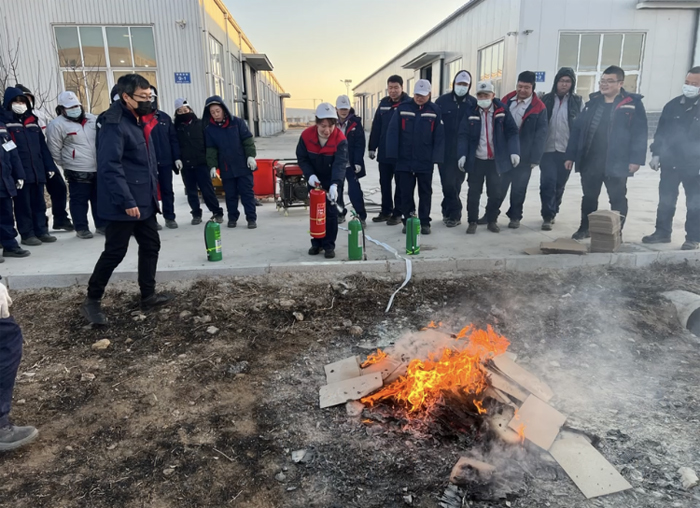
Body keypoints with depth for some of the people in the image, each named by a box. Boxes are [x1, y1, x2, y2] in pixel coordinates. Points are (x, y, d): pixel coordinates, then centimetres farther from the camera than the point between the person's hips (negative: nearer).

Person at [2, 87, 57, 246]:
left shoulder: (32, 121, 17)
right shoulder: (5, 121, -1)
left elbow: (43, 146, 16)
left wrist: (50, 166, 9)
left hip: (38, 171, 5)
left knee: (39, 203, 10)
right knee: (23, 204, 1)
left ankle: (41, 231, 18)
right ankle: (27, 234, 8)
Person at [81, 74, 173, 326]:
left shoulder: (140, 121, 12)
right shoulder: (114, 124, -18)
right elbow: (110, 167, -25)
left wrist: (152, 191, 18)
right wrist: (126, 201, -26)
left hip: (144, 201, 9)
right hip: (124, 204, -9)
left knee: (151, 245, 14)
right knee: (115, 252, -1)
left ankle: (148, 294, 27)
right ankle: (92, 300, 14)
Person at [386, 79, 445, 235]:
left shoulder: (435, 111, 0)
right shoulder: (402, 109, 1)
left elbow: (439, 137, -2)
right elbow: (392, 132, -1)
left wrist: (436, 158, -8)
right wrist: (393, 155, -7)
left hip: (425, 162, 0)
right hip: (404, 160, 1)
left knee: (425, 193, 8)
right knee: (405, 193, 6)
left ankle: (424, 222, 17)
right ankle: (408, 221, 18)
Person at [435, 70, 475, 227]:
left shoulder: (474, 103, 3)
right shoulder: (443, 100, 2)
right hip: (444, 150, 0)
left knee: (455, 183, 6)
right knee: (448, 182, -2)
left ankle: (450, 212, 18)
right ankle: (453, 213, 11)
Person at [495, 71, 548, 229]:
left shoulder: (539, 108, -6)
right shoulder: (507, 100, 4)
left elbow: (541, 135, -8)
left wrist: (535, 158, -12)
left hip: (524, 156, -2)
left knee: (518, 189, 8)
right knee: (499, 185, 10)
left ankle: (515, 216, 22)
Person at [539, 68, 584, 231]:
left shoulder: (578, 101, 4)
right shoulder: (546, 99, 4)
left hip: (567, 151, 1)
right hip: (547, 149, -1)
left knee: (559, 184, 10)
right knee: (547, 182, -10)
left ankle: (552, 212, 27)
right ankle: (547, 216, -2)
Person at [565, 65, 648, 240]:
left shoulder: (633, 104, -4)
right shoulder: (593, 102, 9)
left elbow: (640, 133, -8)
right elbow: (577, 129, 8)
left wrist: (636, 159, -15)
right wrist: (571, 155, 4)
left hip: (616, 162, -4)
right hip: (589, 160, 4)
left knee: (617, 199, 6)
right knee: (589, 196, 13)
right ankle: (584, 228, 27)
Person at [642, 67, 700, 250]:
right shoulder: (672, 105, 6)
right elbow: (661, 132, 10)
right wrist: (656, 154, 4)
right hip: (670, 162, 3)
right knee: (665, 201, 9)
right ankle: (662, 232, 21)